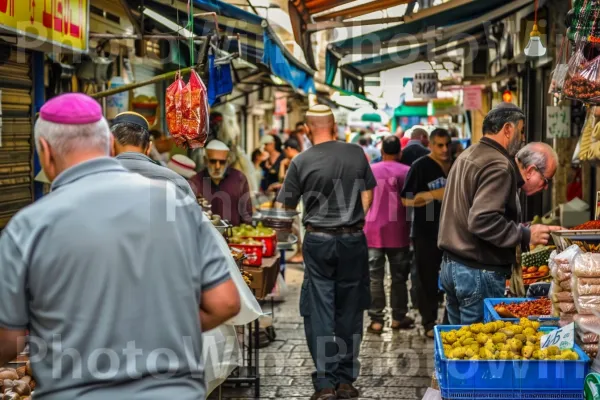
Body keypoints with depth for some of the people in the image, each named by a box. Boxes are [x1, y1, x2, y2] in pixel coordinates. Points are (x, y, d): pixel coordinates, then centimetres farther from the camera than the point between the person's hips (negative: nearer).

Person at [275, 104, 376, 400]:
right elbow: (367, 197, 6)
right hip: (353, 239, 2)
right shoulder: (357, 154, 0)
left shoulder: (301, 161, -7)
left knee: (319, 312, 4)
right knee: (349, 311, 10)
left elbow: (284, 207, -2)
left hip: (318, 241, -2)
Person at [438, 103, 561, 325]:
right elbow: (482, 221, -27)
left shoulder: (467, 156, 14)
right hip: (479, 273, -9)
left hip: (451, 265, 9)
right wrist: (526, 236, -19)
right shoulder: (498, 166, -17)